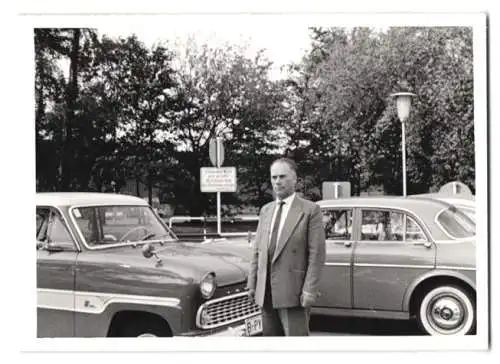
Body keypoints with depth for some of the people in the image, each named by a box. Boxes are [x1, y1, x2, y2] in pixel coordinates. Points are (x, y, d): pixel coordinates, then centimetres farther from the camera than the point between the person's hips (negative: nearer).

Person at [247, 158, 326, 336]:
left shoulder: (310, 210, -3)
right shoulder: (265, 210, 15)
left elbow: (317, 254, -8)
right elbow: (257, 251, 16)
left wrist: (310, 290, -14)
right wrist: (252, 283, 9)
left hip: (294, 293, -5)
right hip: (266, 294, 6)